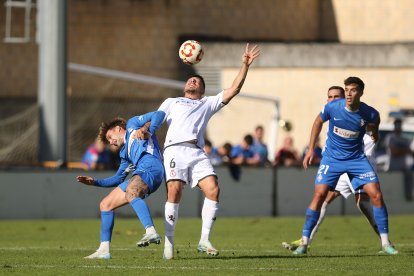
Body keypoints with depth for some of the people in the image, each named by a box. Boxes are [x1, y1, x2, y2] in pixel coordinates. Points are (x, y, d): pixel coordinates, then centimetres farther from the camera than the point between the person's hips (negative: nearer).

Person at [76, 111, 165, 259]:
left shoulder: (132, 124, 20)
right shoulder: (125, 152, 36)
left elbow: (159, 114, 9)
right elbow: (118, 179, 37)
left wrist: (146, 130, -5)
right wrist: (94, 182, 31)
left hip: (151, 166, -9)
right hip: (139, 174, 9)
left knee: (130, 192, -38)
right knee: (105, 205, 9)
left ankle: (151, 232, -53)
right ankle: (104, 250, 9)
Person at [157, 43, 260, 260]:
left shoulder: (208, 103, 32)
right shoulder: (172, 102, 30)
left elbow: (234, 89, 25)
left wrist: (245, 65, 17)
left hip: (197, 153, 2)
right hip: (175, 149, -2)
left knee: (213, 189, -17)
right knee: (174, 191, -20)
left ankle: (204, 241, -9)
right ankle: (168, 243, -15)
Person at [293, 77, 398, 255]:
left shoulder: (370, 114, -13)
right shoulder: (332, 107, -15)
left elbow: (375, 137, 7)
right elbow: (318, 122, 6)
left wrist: (374, 132, -18)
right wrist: (311, 150, 6)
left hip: (356, 158, 1)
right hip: (332, 158, -1)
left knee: (376, 195, -9)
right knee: (319, 194, -14)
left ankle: (385, 243, 2)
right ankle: (304, 242, -7)